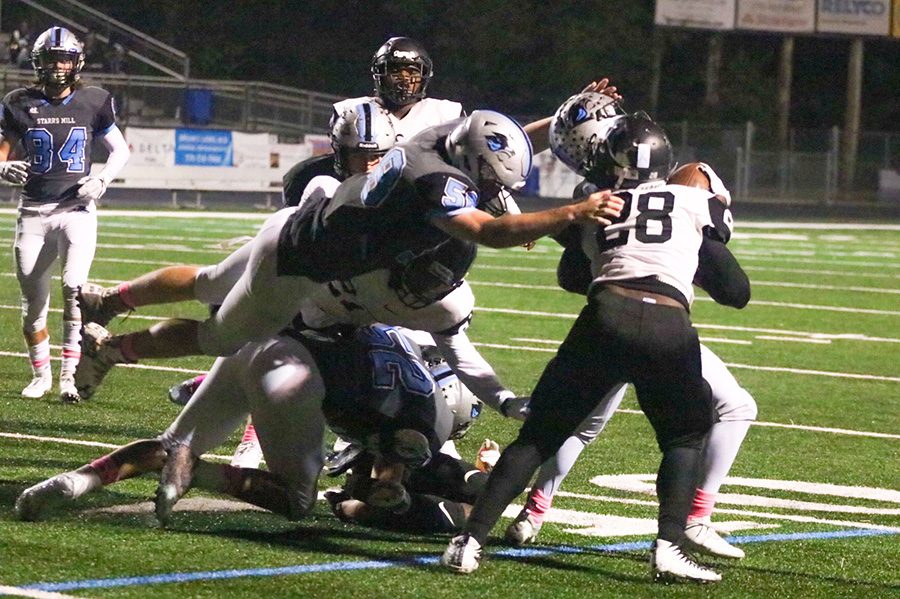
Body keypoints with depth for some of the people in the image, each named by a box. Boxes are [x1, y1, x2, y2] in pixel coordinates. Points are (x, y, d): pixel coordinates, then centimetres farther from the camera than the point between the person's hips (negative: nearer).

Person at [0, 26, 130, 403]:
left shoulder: (92, 103, 3)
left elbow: (120, 150, 13)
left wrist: (102, 179, -5)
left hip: (77, 210, -2)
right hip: (34, 211, 2)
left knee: (74, 289, -19)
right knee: (33, 302, 5)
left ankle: (69, 375, -14)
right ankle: (40, 375, 24)